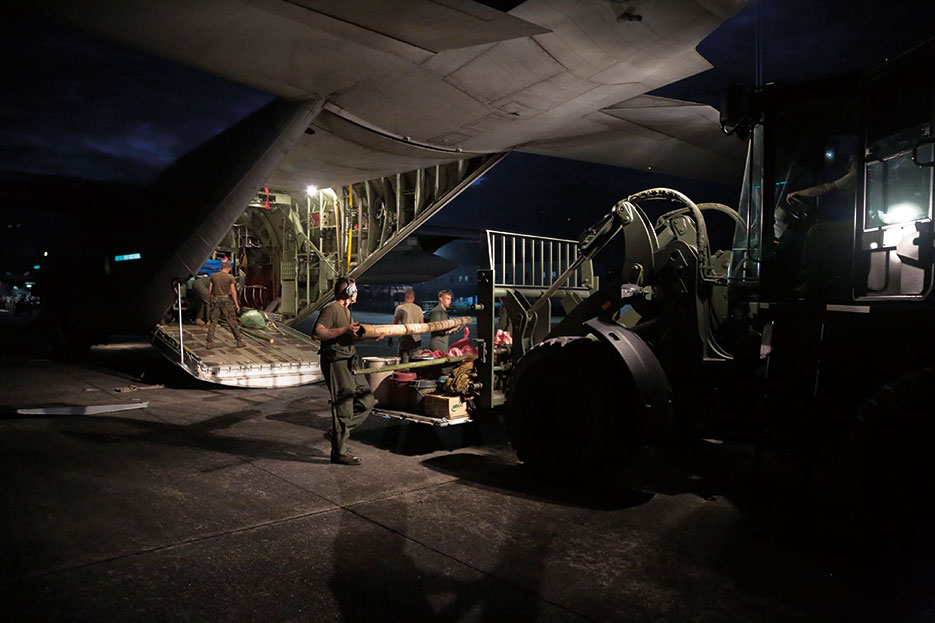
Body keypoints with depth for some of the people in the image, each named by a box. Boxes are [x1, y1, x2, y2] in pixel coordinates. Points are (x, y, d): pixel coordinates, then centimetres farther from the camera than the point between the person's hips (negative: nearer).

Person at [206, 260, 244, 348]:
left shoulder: (213, 276, 2)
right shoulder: (230, 277, -6)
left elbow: (210, 290, 5)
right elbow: (233, 291, -7)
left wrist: (210, 298, 18)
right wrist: (236, 304, -1)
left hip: (215, 300, 2)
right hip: (226, 300, -2)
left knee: (212, 322, 8)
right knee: (232, 322, 5)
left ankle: (210, 342, 5)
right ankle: (239, 341, 9)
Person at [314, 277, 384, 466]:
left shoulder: (346, 310, 20)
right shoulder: (331, 309, -12)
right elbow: (318, 332, -24)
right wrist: (345, 329, -26)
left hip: (349, 362, 10)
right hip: (336, 363, -10)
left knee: (367, 399, 10)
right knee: (343, 406, -5)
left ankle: (339, 430, 19)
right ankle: (339, 453, 4)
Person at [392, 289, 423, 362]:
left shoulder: (400, 308, -3)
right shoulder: (419, 308, 7)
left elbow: (394, 324, 2)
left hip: (405, 338, -4)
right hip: (417, 339, 4)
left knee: (404, 362, -2)